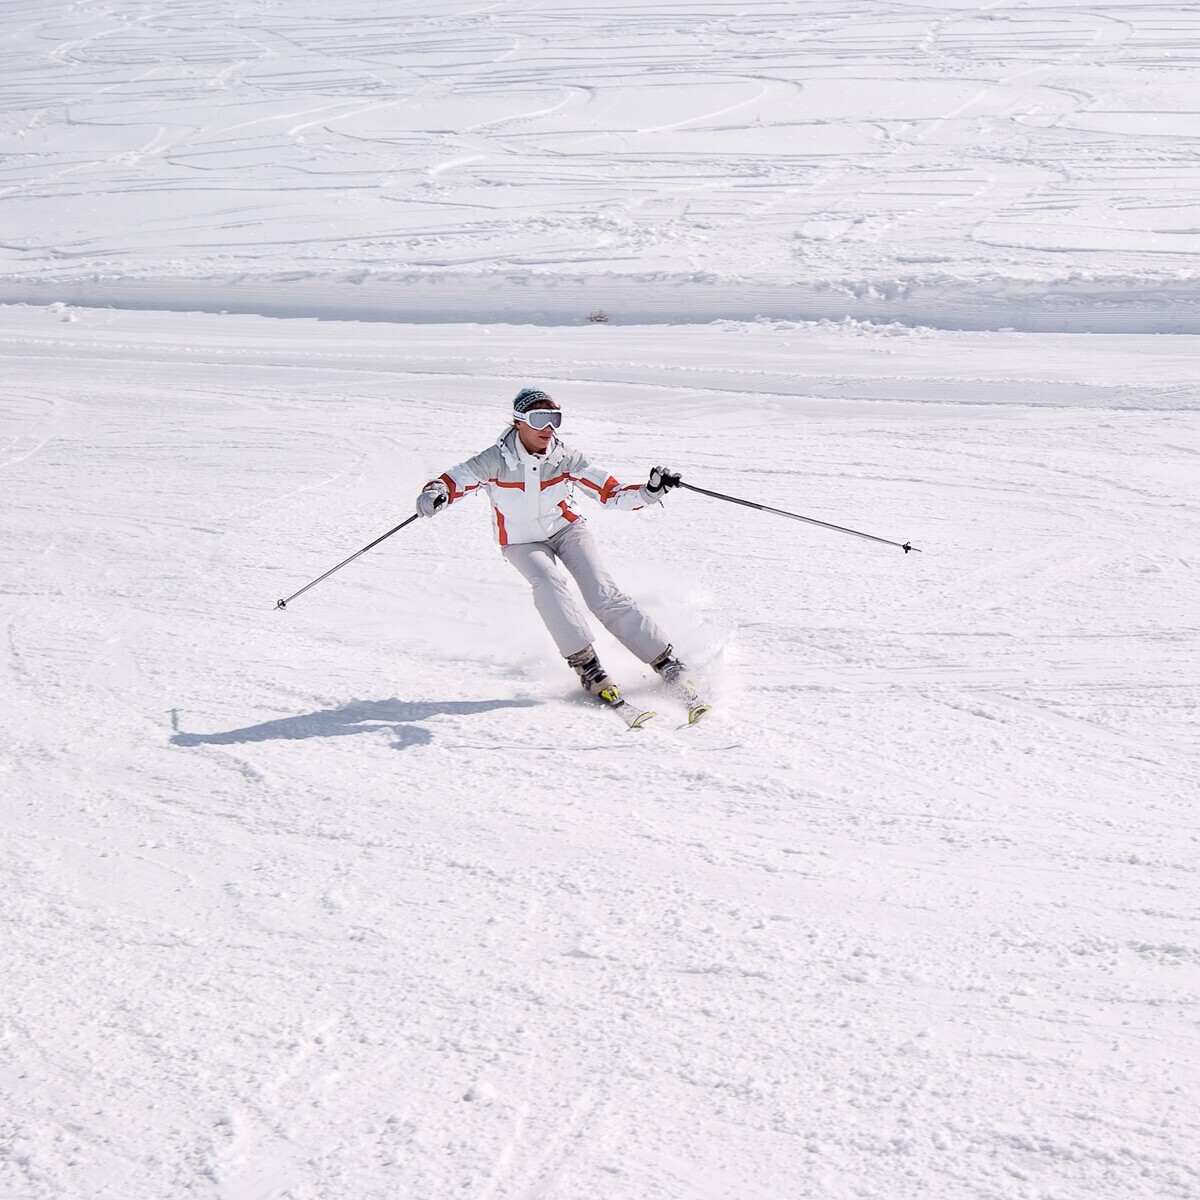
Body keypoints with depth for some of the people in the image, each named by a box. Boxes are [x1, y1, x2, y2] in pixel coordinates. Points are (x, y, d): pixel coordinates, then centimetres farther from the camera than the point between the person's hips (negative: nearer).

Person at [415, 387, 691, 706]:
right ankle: (584, 662, -27)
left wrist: (650, 491, -28)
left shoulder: (565, 458, -15)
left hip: (566, 527, 1)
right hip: (522, 542, -1)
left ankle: (665, 660, -14)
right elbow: (450, 481, -19)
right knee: (549, 582, -32)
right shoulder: (496, 461, -20)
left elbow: (613, 493, -11)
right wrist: (434, 495, -43)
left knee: (603, 595, -17)